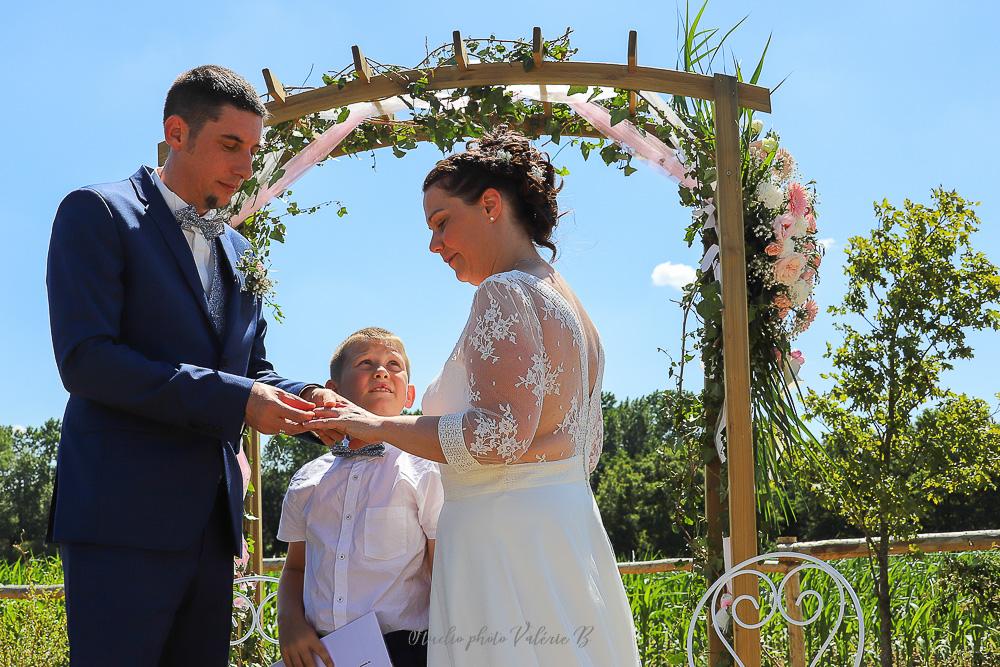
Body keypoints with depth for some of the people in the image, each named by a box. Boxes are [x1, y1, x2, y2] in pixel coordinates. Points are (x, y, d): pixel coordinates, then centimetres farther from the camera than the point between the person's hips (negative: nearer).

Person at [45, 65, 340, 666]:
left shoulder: (237, 250, 20)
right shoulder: (98, 213, -3)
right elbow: (85, 359, -14)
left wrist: (303, 399, -2)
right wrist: (233, 397, -19)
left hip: (212, 520, 7)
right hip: (123, 516, -7)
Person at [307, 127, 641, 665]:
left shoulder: (505, 292, -12)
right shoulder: (568, 303, 18)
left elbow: (500, 435, -22)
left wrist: (381, 427, -13)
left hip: (507, 536, -10)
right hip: (569, 533, 10)